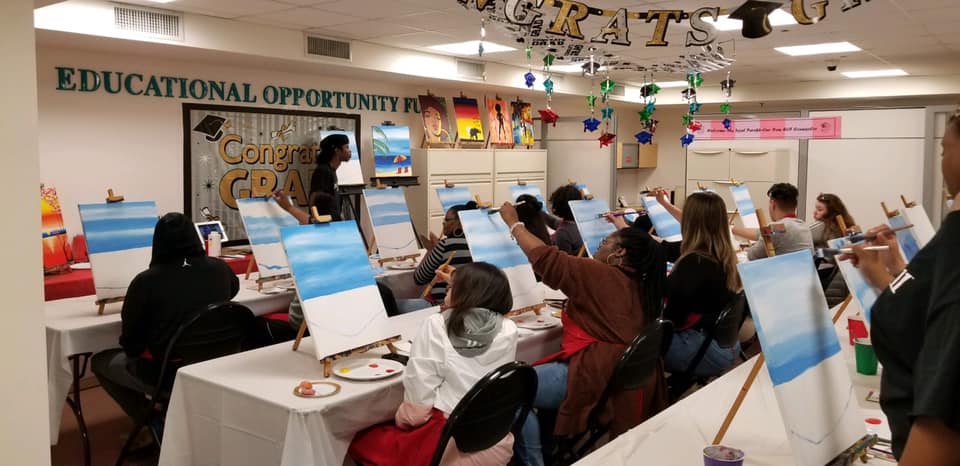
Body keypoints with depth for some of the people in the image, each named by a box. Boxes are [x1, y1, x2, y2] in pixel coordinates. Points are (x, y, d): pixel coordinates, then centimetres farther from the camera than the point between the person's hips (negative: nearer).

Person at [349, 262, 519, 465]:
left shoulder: (437, 325, -12)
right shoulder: (508, 330, -3)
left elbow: (418, 398, -13)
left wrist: (403, 417, 6)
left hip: (450, 445, -5)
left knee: (361, 441, 19)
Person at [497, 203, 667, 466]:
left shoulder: (600, 275, -10)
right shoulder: (639, 286, 14)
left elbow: (546, 259, -9)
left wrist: (513, 222, 2)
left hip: (600, 378, -10)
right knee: (532, 378, 24)